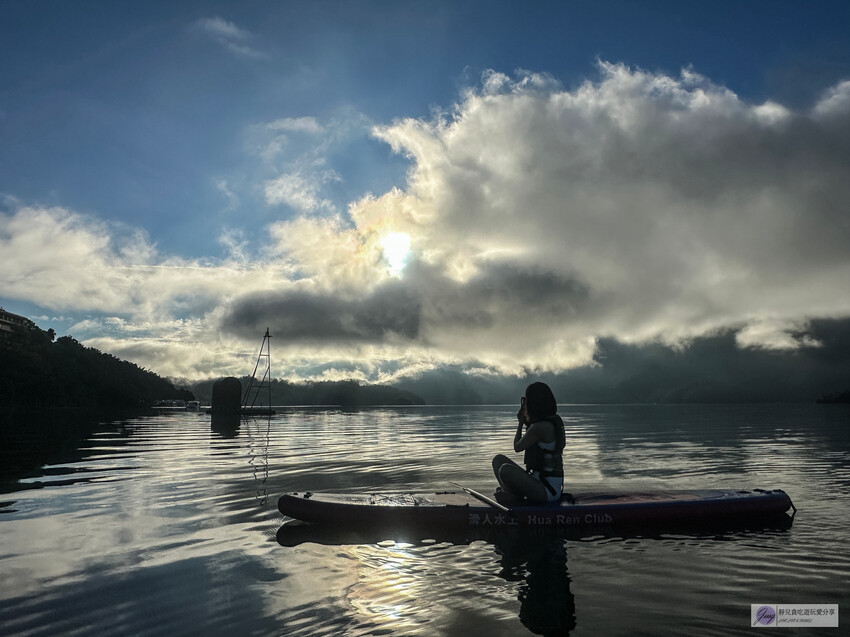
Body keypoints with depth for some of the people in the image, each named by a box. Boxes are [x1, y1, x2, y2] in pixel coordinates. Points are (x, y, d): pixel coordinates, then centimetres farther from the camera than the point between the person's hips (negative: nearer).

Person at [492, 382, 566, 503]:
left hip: (548, 492, -10)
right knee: (499, 459, 10)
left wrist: (520, 423, 6)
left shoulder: (540, 427, -21)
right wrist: (526, 422, 15)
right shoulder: (554, 421, 9)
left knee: (505, 470, -31)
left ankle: (515, 498, -4)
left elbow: (517, 447, -6)